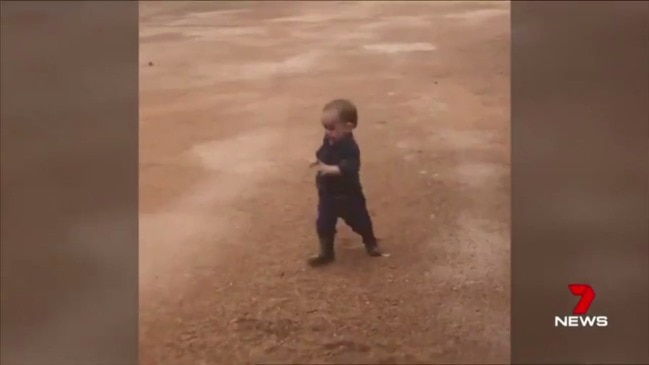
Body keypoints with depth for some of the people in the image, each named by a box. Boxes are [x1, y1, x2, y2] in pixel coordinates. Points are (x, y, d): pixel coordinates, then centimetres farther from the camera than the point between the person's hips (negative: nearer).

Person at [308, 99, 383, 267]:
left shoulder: (349, 147, -29)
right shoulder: (328, 141, -5)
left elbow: (349, 168, -41)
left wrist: (330, 169, -49)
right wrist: (318, 160, -6)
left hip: (347, 195, -6)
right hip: (327, 193, 6)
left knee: (359, 220, 15)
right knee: (324, 224, 8)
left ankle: (371, 243, 41)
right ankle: (326, 253, 23)